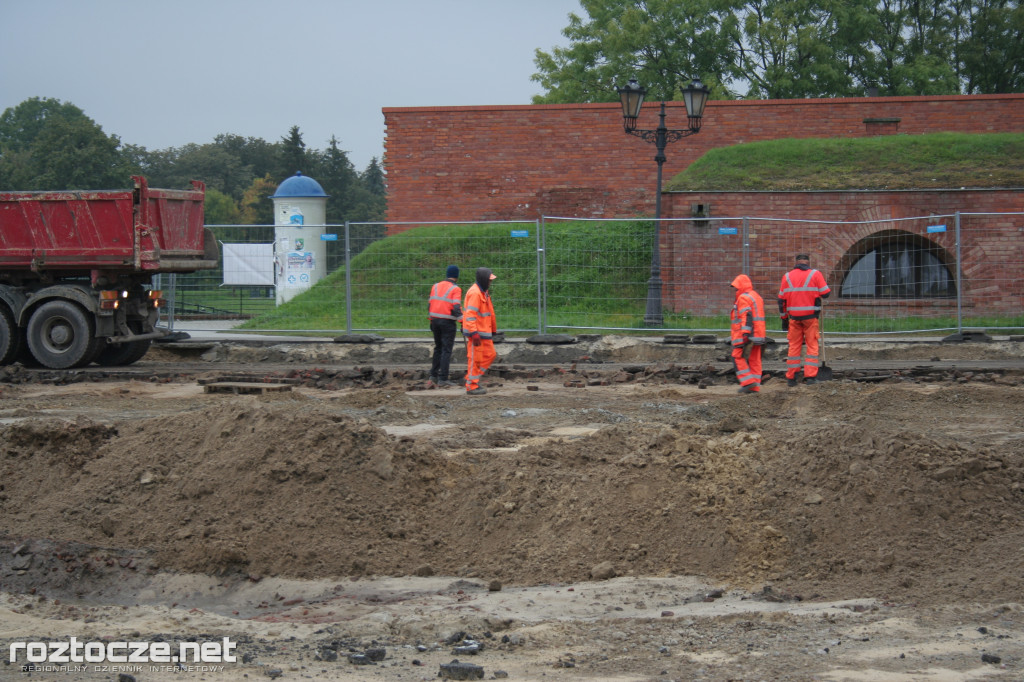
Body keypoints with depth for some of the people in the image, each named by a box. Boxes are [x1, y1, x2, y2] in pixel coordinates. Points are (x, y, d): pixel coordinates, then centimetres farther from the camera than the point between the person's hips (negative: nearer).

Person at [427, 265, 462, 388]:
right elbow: (456, 307, -18)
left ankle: (433, 376, 15)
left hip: (435, 320, 6)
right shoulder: (455, 289, -8)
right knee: (446, 350, -1)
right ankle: (443, 379, -3)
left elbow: (429, 304, 12)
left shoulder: (435, 286, 10)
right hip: (448, 322, -6)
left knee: (438, 348, 17)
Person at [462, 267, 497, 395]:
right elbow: (470, 314, -24)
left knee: (490, 355, 12)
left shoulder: (483, 292, 16)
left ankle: (472, 379, 19)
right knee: (475, 359, -4)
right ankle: (472, 386, 3)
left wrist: (493, 330, 26)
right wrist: (474, 333, -29)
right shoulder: (475, 293, -18)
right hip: (475, 332, -10)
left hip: (484, 332, 10)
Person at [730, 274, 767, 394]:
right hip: (758, 335, 9)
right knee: (754, 360, 7)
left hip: (746, 335, -9)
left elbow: (746, 316, -21)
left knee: (738, 357, -4)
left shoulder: (744, 298, -10)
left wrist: (745, 334, -26)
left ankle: (748, 381, -12)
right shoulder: (757, 296, 20)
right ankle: (755, 387, 5)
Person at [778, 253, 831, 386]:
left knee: (794, 346, 8)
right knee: (812, 345, 4)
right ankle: (810, 376, -4)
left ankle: (791, 378, 8)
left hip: (794, 317, 2)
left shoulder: (787, 277, 7)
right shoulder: (815, 274, -2)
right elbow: (826, 294, -5)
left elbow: (782, 299, 8)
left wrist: (784, 318, 15)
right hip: (811, 316, -2)